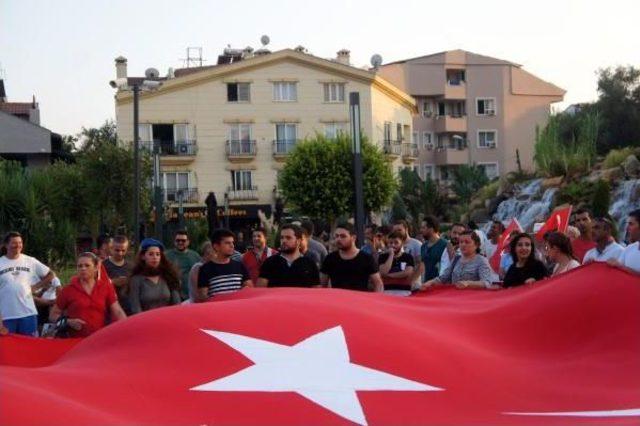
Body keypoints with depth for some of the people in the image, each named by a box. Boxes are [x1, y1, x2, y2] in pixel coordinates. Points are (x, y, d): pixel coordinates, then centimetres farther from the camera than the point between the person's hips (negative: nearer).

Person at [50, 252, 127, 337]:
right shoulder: (68, 290, 2)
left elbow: (118, 312, 0)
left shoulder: (106, 288, 5)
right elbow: (53, 315, 6)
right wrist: (69, 322, -12)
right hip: (75, 341, -1)